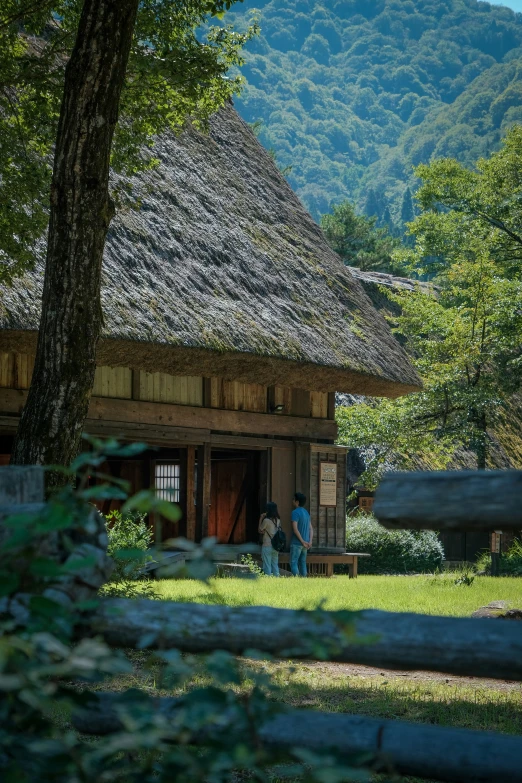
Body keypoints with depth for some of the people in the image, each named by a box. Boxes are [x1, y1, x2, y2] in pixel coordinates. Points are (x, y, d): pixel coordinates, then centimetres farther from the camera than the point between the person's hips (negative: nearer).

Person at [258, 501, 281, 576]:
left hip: (267, 546, -6)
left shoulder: (266, 520, -15)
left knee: (267, 566, -1)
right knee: (275, 565, 13)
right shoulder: (278, 520, 4)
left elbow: (260, 530, -2)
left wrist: (261, 519, 0)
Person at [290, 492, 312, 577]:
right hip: (304, 543, 8)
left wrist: (302, 541, -16)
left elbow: (295, 528, -20)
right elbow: (311, 528, 11)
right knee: (302, 563, 11)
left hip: (296, 543, -8)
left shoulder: (295, 512, -12)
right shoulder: (306, 512, 14)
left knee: (293, 563, -5)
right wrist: (310, 541, 2)